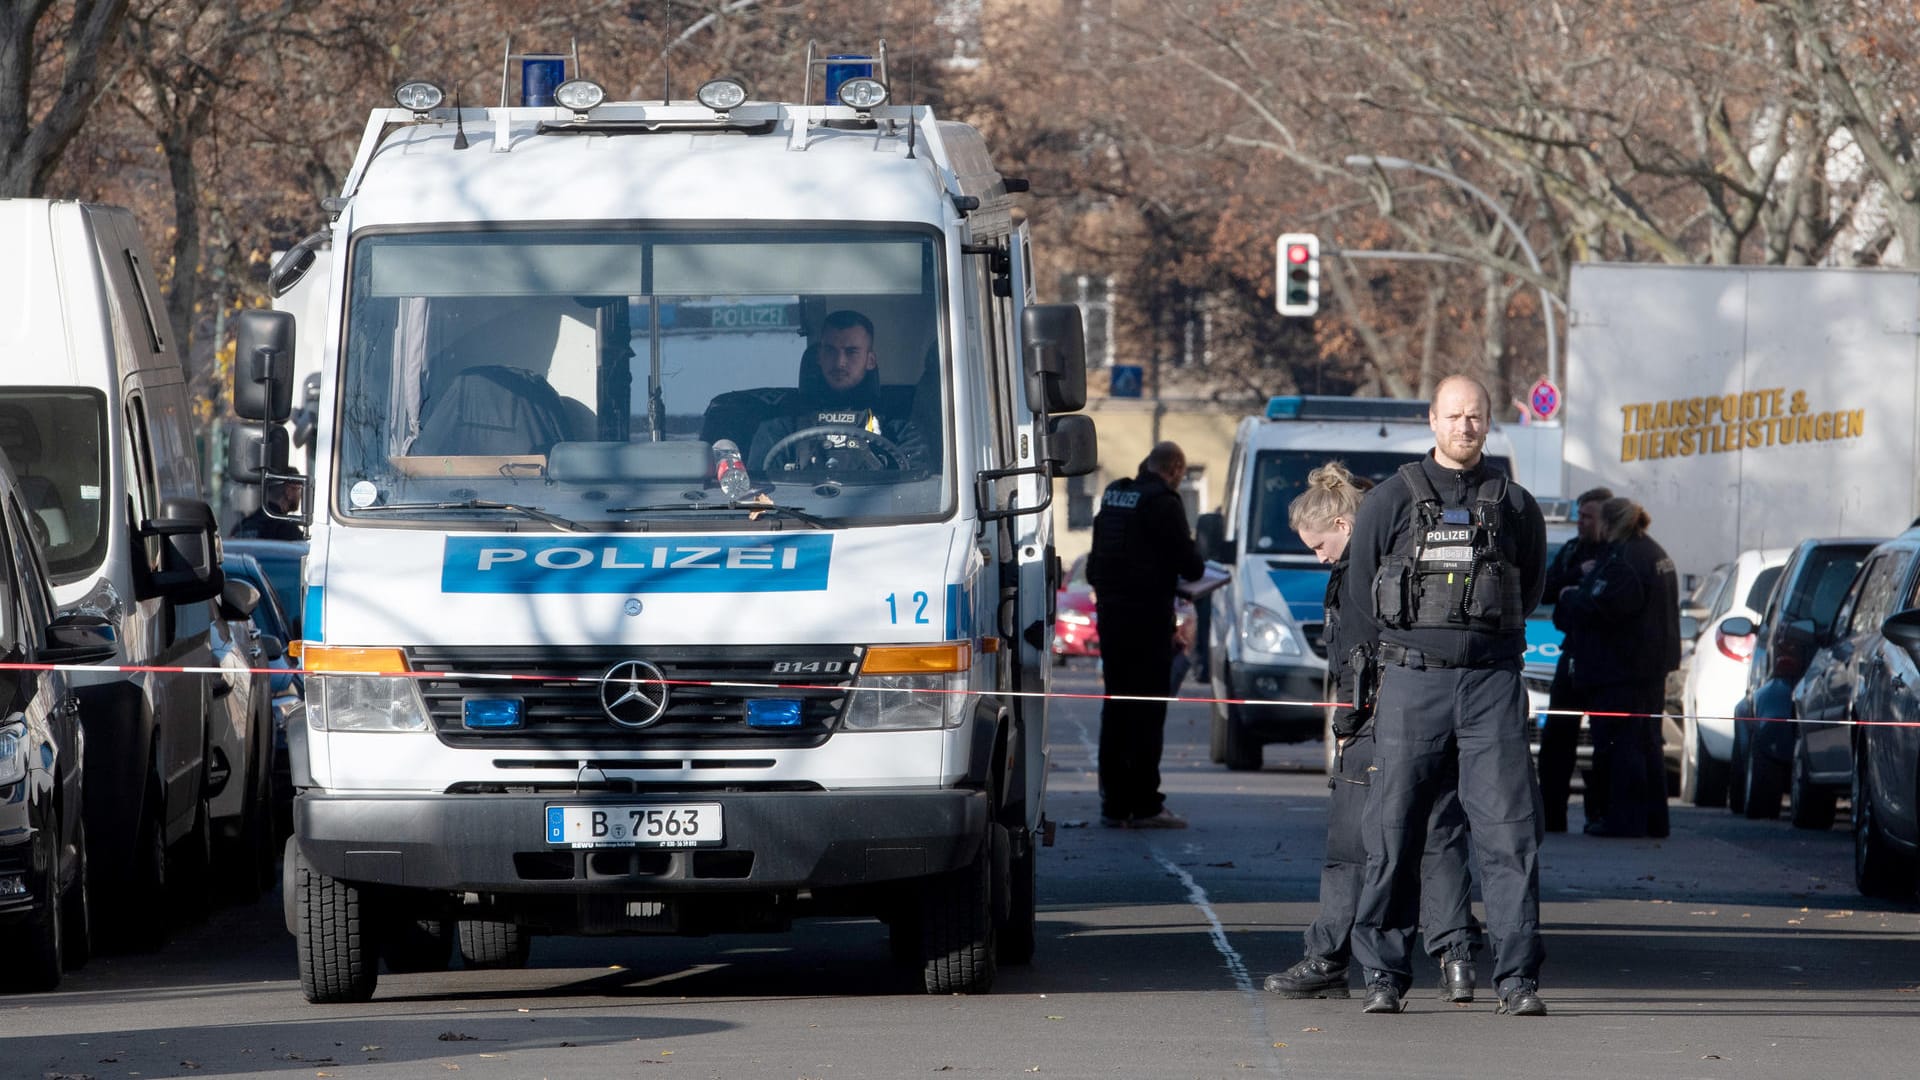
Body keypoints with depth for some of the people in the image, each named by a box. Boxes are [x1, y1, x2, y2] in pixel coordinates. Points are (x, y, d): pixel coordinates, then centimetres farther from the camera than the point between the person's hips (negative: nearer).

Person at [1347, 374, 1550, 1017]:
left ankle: (1518, 977, -5)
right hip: (1411, 682, 0)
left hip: (1492, 683, 0)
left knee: (1509, 831, -6)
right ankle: (1383, 975, 7)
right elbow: (1360, 595, 13)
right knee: (1393, 834, -1)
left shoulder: (1514, 505, 8)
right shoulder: (1391, 500, 5)